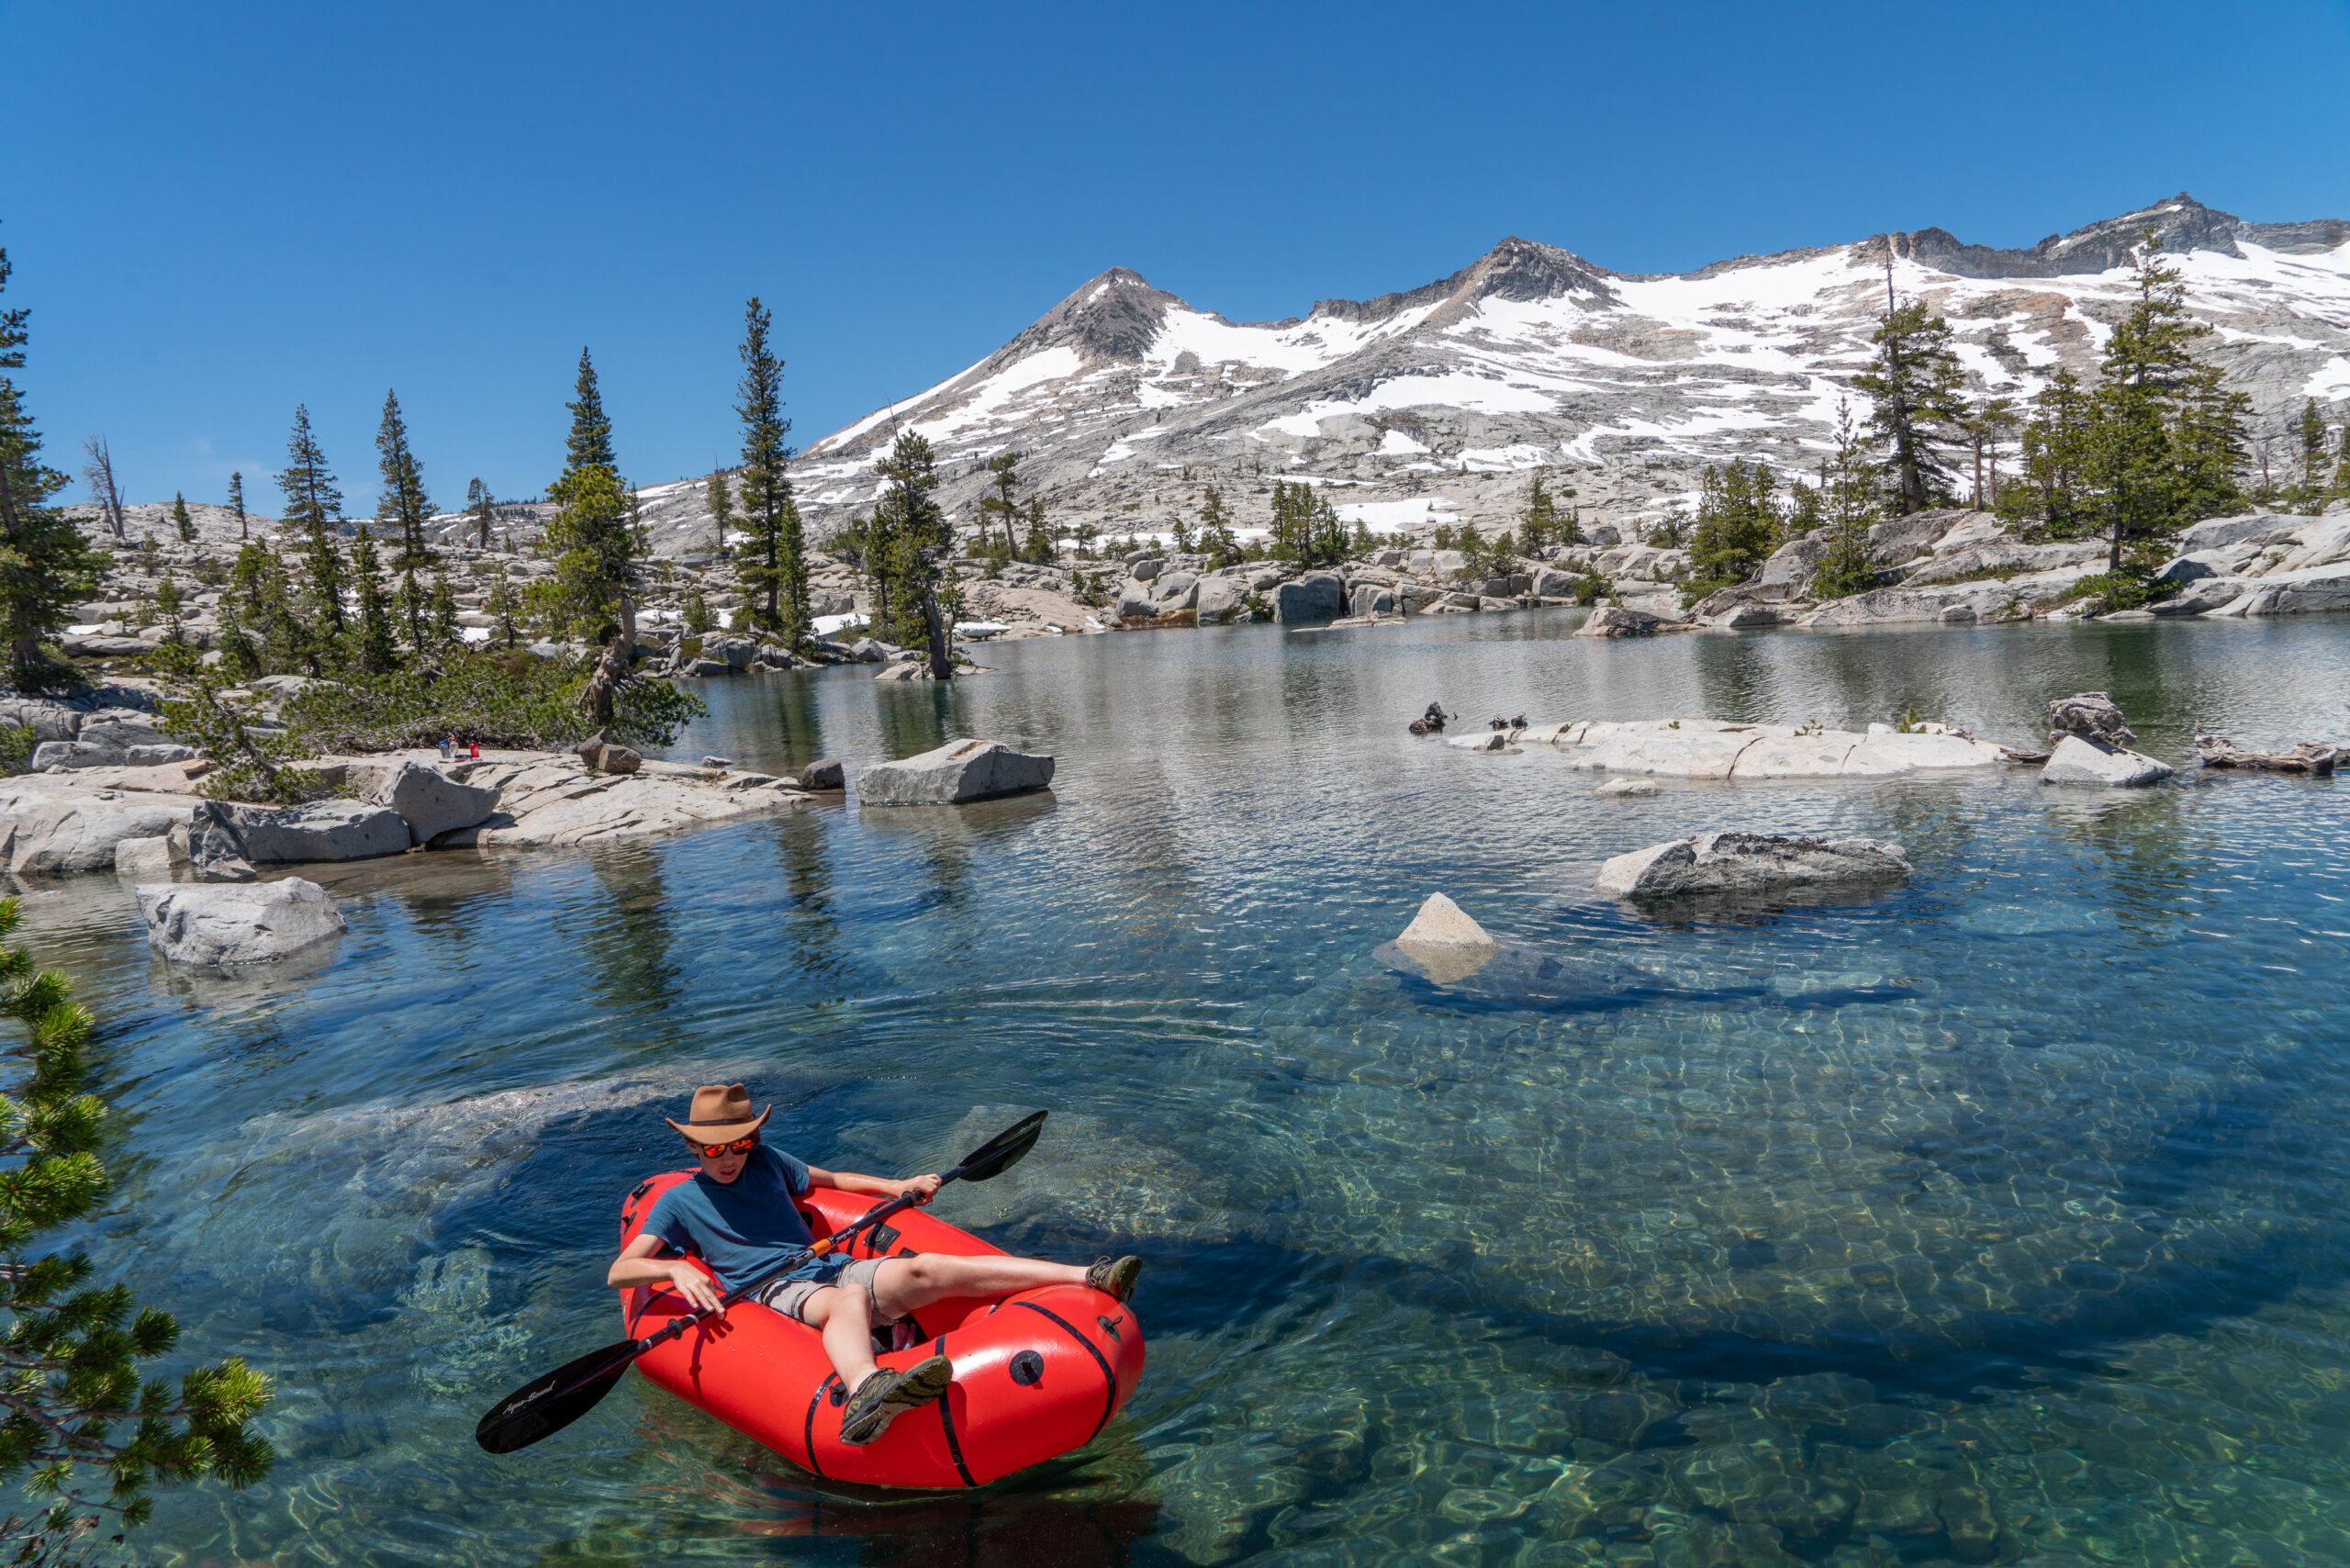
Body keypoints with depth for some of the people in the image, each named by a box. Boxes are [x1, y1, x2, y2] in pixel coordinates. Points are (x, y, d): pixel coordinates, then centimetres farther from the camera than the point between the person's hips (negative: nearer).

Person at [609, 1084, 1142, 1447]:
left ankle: (1090, 1278, -36)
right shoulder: (679, 1200, 9)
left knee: (925, 1269, -23)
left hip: (830, 1267, 4)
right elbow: (618, 1272, 1)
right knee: (849, 1300, -40)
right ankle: (866, 1393, -79)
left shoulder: (767, 1162, 21)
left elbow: (832, 1179, 34)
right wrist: (676, 1270, -20)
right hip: (777, 1293, -4)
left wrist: (895, 1186, 20)